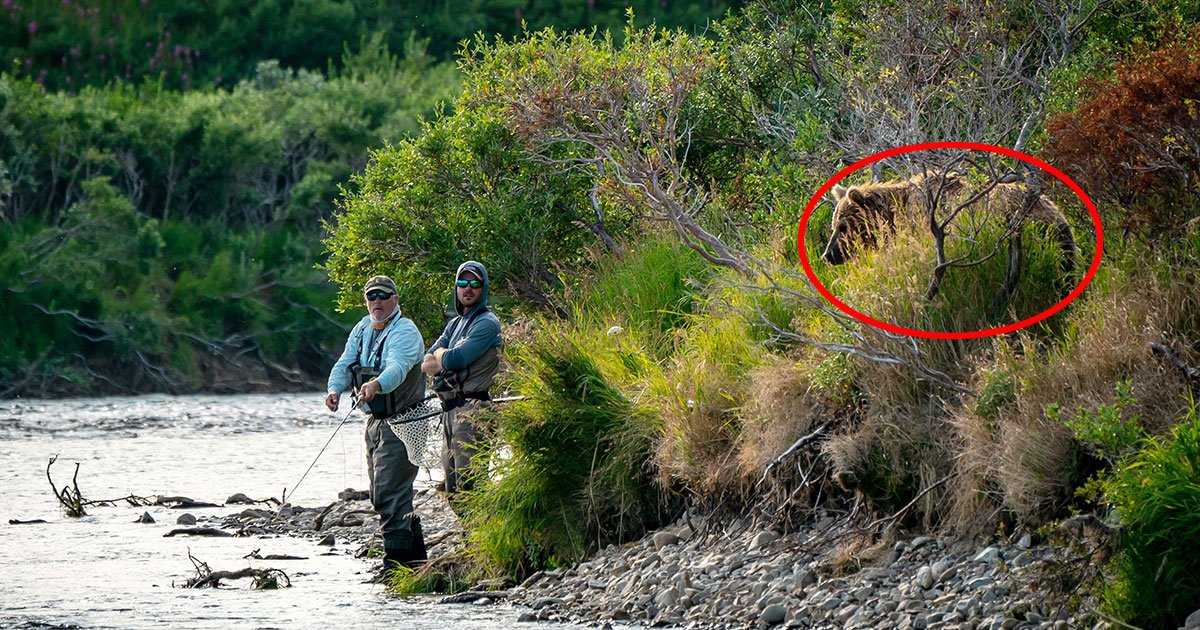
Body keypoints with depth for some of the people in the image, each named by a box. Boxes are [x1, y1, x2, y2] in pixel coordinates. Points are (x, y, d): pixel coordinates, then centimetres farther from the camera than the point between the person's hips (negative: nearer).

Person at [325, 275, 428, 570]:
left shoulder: (404, 331, -16)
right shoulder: (362, 329, 10)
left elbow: (398, 368, -33)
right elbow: (344, 364, 4)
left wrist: (376, 385, -53)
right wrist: (335, 389, -18)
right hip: (375, 421, 9)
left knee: (391, 493, -15)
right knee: (381, 495, 15)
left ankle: (395, 561, -15)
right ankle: (416, 554, 27)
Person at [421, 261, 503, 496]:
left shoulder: (487, 323, -6)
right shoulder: (454, 324, 21)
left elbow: (453, 360, -15)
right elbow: (426, 365, 12)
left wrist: (441, 355, 7)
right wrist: (447, 355, -5)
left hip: (471, 409, -9)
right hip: (450, 410, 9)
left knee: (468, 485, -15)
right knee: (453, 486, 11)